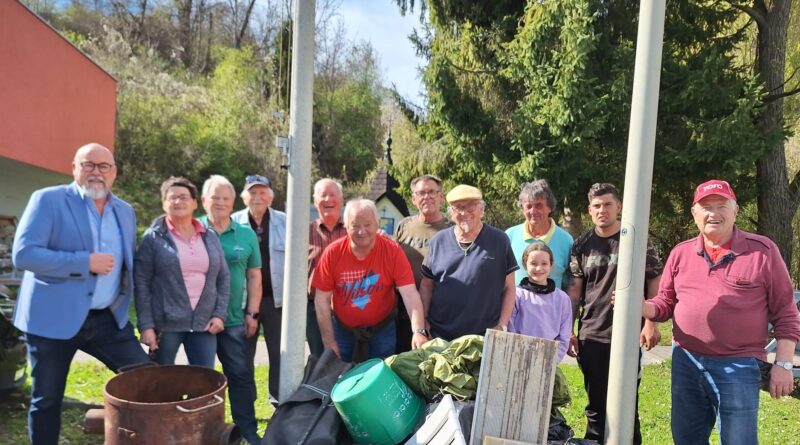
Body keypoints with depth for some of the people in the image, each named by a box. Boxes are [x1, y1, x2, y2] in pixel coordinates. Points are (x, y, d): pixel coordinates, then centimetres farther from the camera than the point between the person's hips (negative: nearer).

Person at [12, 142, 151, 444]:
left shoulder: (125, 211, 10)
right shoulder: (48, 199, -6)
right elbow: (23, 254, -16)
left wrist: (124, 303, 9)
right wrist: (85, 262, -21)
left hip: (109, 318, 4)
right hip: (54, 318, -4)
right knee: (46, 400, 9)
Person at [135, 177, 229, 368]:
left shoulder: (210, 237, 9)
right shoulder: (153, 237, -2)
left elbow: (223, 278, 11)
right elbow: (141, 283, -4)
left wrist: (220, 314, 1)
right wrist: (146, 325, -10)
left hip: (203, 323, 3)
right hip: (165, 323, -3)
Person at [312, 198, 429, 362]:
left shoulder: (392, 251, -16)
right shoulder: (332, 253, -13)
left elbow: (410, 294, -21)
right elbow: (322, 299, -8)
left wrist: (419, 331, -34)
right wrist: (329, 341, -9)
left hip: (382, 329, -1)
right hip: (343, 329, 1)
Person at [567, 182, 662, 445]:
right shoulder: (582, 245, 7)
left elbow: (655, 283, 0)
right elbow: (574, 291, 7)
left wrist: (651, 322, -9)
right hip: (590, 336, 3)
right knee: (596, 404, 12)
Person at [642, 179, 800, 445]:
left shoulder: (762, 250, -5)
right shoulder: (680, 253, 6)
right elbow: (665, 304, 11)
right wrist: (639, 307, -10)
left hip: (738, 367, -4)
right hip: (685, 363, 4)